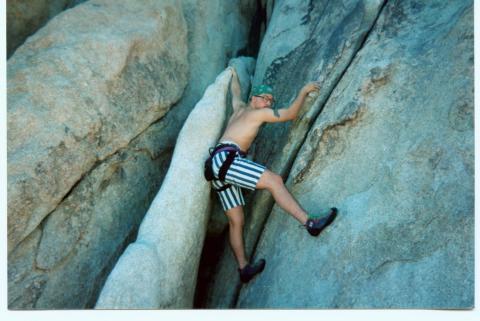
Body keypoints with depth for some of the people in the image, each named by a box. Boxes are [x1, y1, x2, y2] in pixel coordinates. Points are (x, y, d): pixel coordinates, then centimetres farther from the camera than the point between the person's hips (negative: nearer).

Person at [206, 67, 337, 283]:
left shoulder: (239, 109, 28)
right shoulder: (258, 112, 4)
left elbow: (235, 93, 49)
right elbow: (291, 114, 4)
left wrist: (234, 75, 68)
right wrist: (304, 91, 16)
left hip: (220, 167, 10)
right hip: (226, 158, -10)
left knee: (236, 221, 4)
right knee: (274, 180, -20)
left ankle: (243, 268, 2)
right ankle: (309, 223, -26)